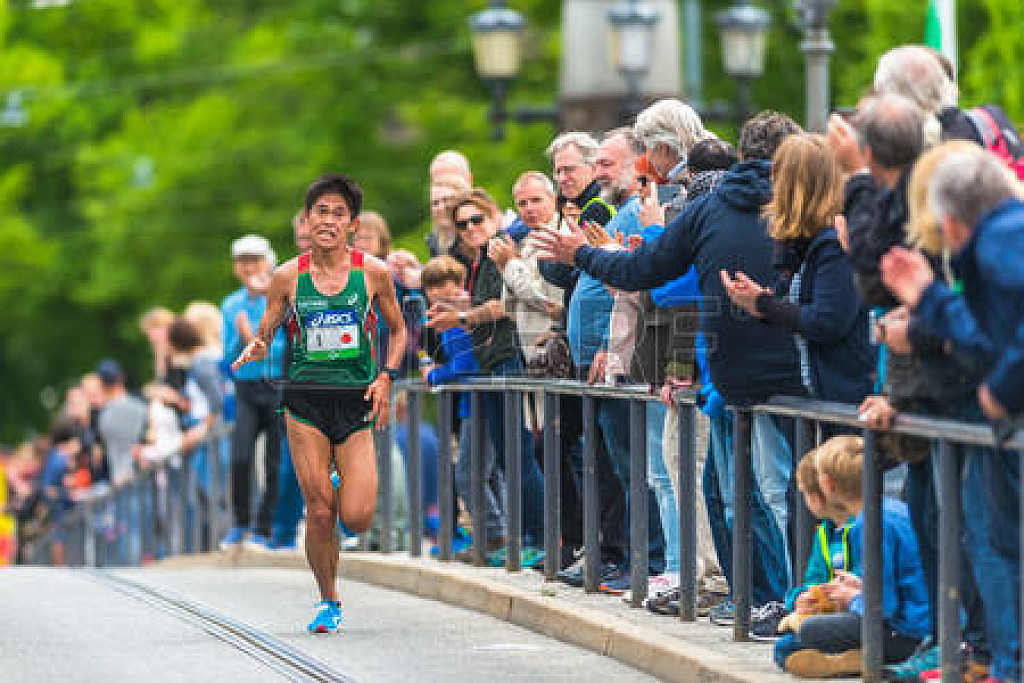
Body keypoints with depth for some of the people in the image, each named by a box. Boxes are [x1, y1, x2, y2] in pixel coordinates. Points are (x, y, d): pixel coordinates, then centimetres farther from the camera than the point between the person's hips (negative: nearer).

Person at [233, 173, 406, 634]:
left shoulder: (373, 272, 0)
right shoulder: (288, 276, 0)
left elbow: (398, 330, 13)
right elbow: (264, 334, 9)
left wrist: (386, 376, -2)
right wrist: (254, 351, -15)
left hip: (356, 401, 0)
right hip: (305, 401, 0)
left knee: (356, 519, -10)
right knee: (320, 513, -3)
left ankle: (345, 485, 27)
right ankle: (328, 602, 18)